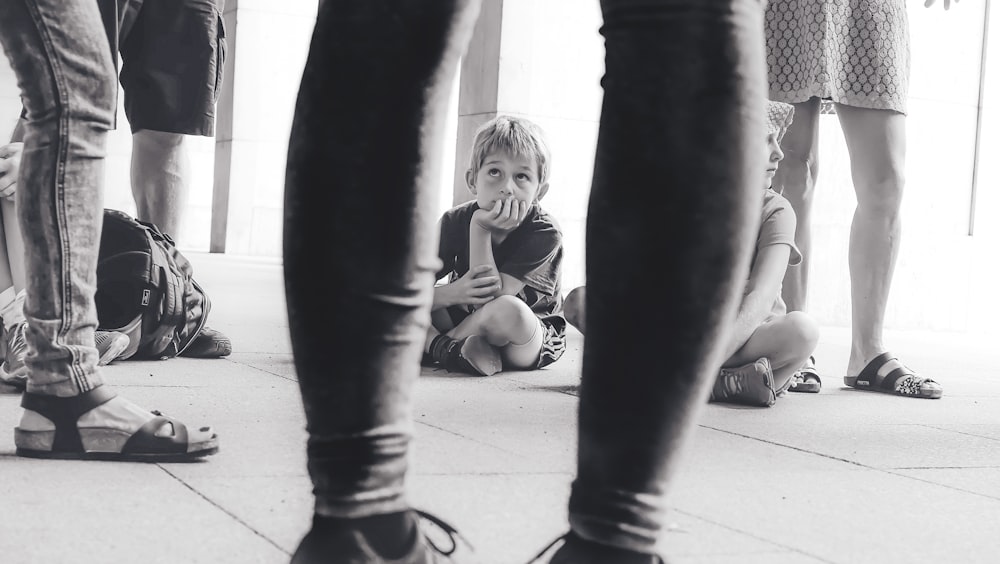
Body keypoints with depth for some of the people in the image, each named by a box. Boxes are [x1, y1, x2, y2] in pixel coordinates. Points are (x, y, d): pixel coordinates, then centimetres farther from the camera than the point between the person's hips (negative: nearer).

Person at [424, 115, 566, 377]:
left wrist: (480, 230, -31)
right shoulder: (455, 221, -9)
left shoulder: (544, 234, -20)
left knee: (507, 310, -40)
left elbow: (493, 298, -27)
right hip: (465, 321, 4)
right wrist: (452, 293, -36)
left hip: (534, 341, -4)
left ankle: (439, 344, -16)